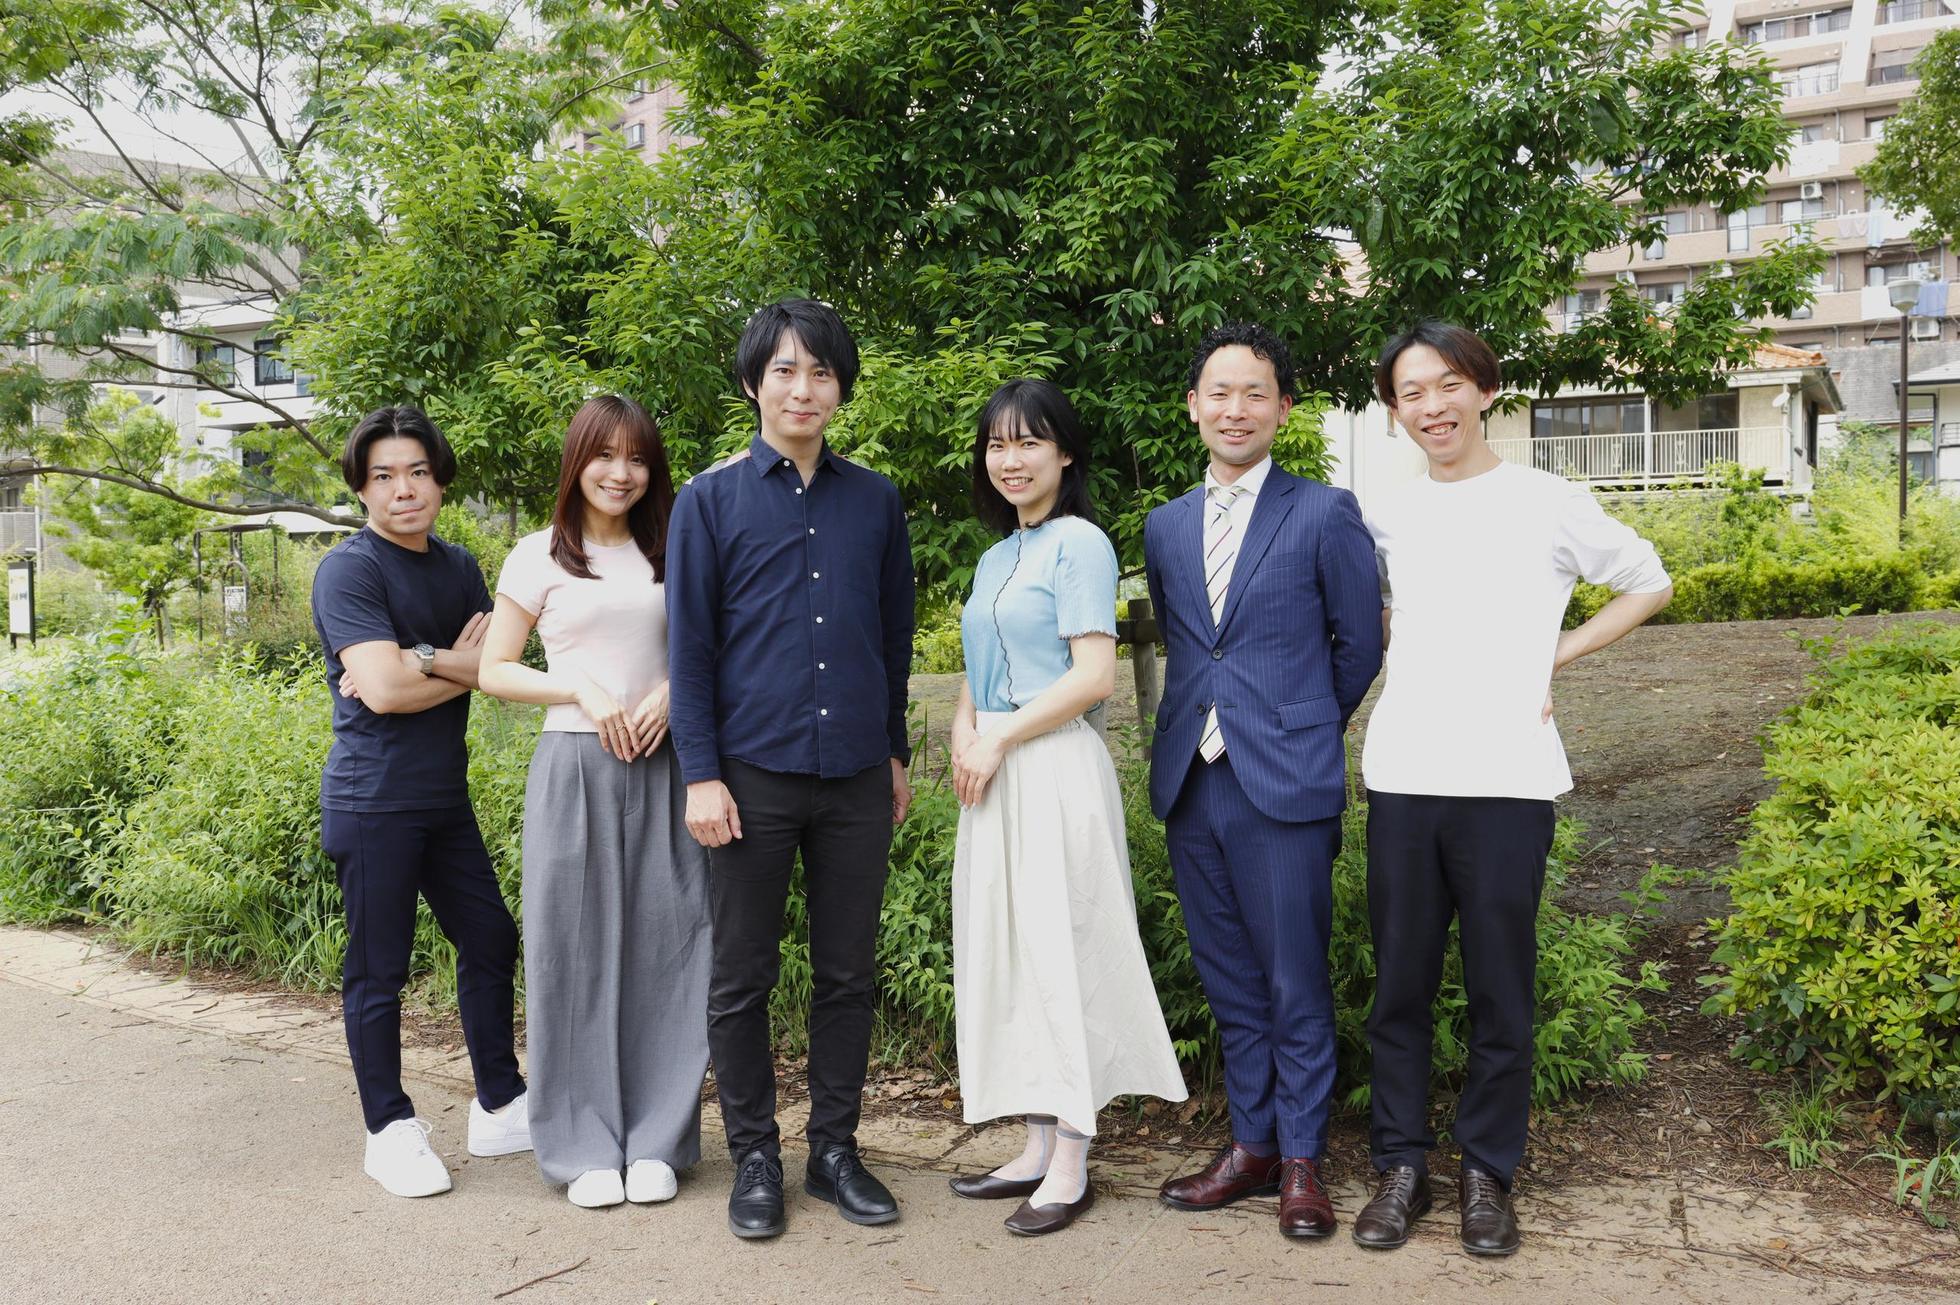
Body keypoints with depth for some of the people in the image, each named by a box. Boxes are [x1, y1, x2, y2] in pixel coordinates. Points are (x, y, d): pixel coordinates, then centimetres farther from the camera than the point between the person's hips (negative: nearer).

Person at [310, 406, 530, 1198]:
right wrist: (461, 668, -6)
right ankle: (390, 1132, 15)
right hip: (372, 801, -7)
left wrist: (421, 661, -15)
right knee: (378, 971, 1)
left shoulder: (458, 568, 12)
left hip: (445, 798, 7)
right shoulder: (348, 570, -10)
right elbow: (383, 688, -20)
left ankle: (500, 1110, 24)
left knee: (490, 940, 11)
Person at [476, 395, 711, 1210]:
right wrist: (583, 690, -10)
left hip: (662, 768, 2)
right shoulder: (539, 557, 4)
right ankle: (584, 1149, 12)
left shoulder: (670, 555, 12)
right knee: (575, 952, 1)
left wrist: (674, 691, -4)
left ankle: (655, 1141, 13)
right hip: (575, 767, -2)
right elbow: (494, 671, 5)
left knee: (662, 950, 1)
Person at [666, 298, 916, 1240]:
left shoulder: (875, 500, 8)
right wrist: (700, 774, -7)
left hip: (856, 774, 3)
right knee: (742, 977, 7)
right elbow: (690, 645, -1)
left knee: (849, 974, 10)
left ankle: (834, 1149, 25)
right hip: (752, 772, -2)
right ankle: (754, 1159, 21)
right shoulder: (711, 500, 1)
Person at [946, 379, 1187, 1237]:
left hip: (1054, 769, -8)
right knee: (1006, 951, 10)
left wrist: (998, 741, -11)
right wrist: (964, 731, 1)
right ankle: (1038, 1147, 21)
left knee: (1060, 951, -2)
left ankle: (1071, 1165, 8)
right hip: (995, 774, 9)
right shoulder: (997, 555, 17)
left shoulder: (1079, 544, -8)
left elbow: (1094, 675, -15)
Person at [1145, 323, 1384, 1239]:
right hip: (1191, 783, 5)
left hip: (1284, 783, -5)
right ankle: (1251, 1144, 26)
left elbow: (1359, 645, 3)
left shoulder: (1325, 514, -3)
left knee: (1295, 982, 4)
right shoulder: (1164, 527, 11)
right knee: (1229, 980, 13)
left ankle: (1301, 1159, 18)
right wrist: (1200, 722, 12)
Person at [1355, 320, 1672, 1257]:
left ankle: (1486, 1172, 19)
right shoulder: (1387, 517, 10)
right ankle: (1400, 1166, 19)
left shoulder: (1547, 503, 2)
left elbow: (1649, 587, 13)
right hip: (1402, 776, 3)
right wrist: (1415, 657, 10)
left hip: (1507, 779, -2)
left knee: (1500, 992, 4)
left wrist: (1554, 656, 4)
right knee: (1399, 986, 7)